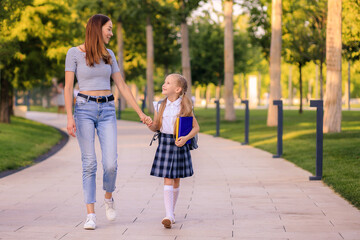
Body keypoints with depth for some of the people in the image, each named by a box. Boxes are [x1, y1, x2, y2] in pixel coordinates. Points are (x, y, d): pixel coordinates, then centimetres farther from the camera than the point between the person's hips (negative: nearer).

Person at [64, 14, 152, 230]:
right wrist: (70, 117, -14)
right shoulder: (74, 53, -1)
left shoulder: (108, 55, 11)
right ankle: (91, 215, 0)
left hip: (107, 111, 3)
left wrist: (141, 113, 8)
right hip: (85, 109, -3)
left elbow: (122, 86, 12)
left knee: (111, 164, -8)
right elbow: (68, 87, -4)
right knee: (89, 164, -6)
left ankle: (109, 197, 23)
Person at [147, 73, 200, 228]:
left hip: (179, 145, -1)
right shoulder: (160, 106, 4)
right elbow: (156, 127, 9)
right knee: (167, 181, -7)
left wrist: (186, 138, -16)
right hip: (164, 144, 1)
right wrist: (150, 125, -14)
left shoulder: (185, 107, -4)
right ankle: (169, 216, -12)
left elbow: (196, 127, 0)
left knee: (176, 181, 10)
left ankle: (171, 212, 25)